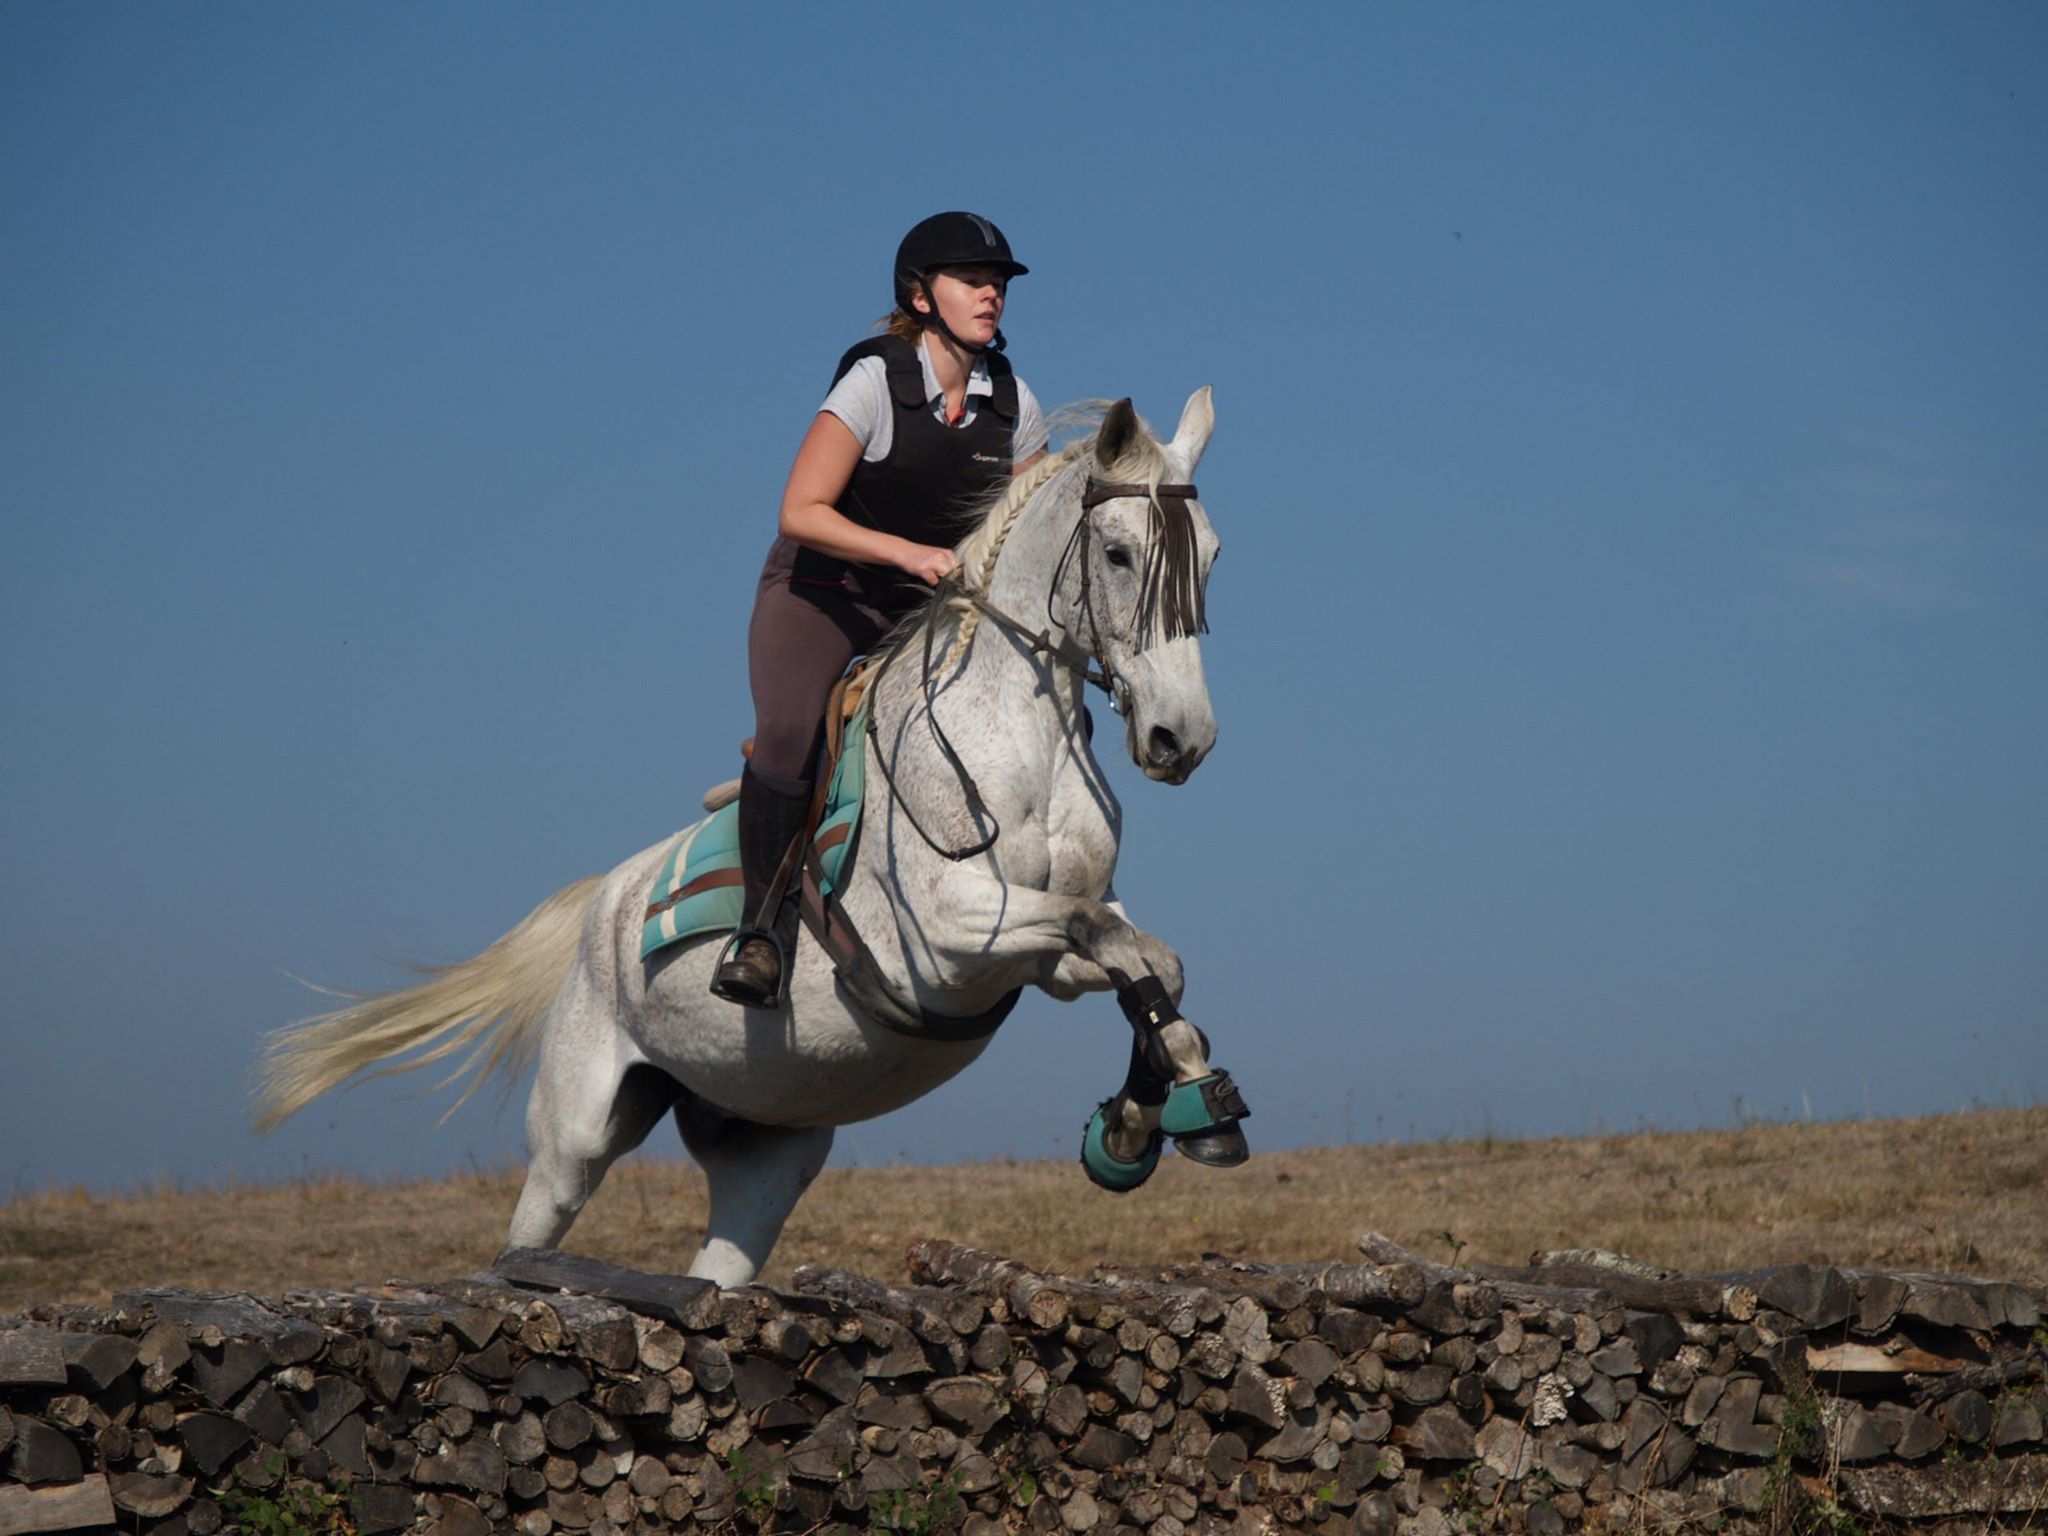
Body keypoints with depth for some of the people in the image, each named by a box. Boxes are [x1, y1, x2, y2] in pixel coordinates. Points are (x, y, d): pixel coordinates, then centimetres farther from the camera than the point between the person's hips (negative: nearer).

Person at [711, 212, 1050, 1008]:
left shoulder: (1012, 404, -4)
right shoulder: (874, 382, -18)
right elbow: (801, 512, -24)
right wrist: (908, 553, -34)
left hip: (929, 609, 5)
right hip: (819, 589, -5)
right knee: (786, 733, -31)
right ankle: (764, 923, -17)